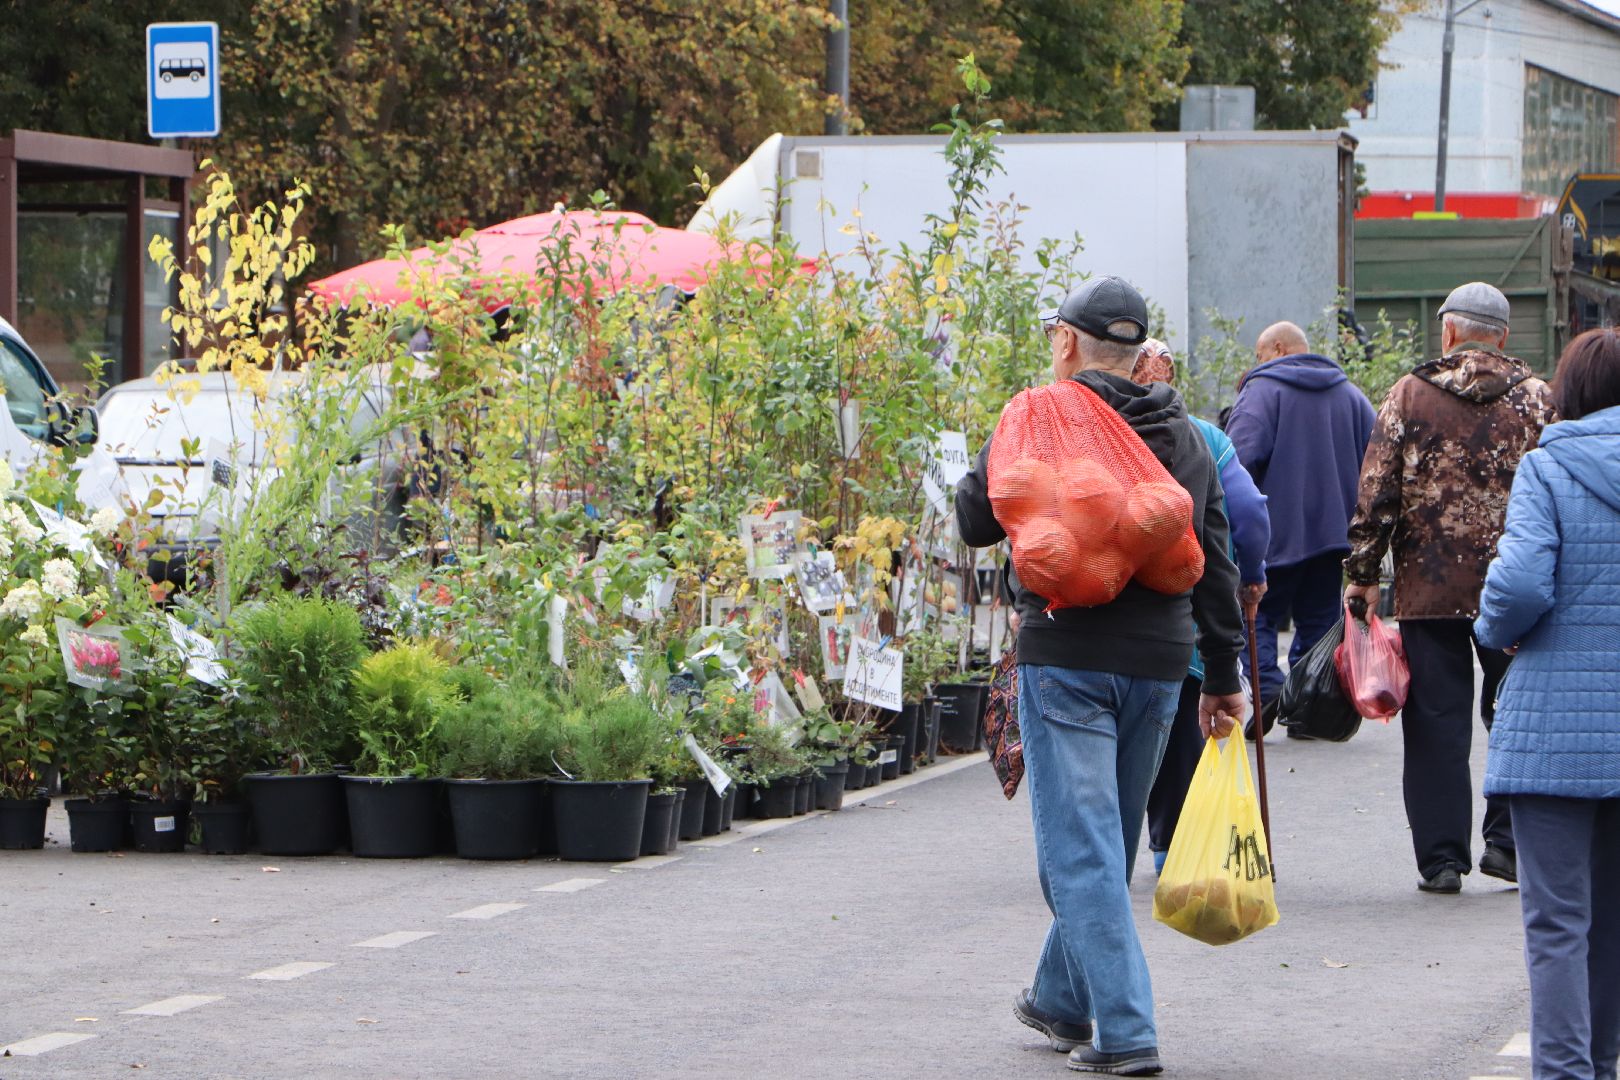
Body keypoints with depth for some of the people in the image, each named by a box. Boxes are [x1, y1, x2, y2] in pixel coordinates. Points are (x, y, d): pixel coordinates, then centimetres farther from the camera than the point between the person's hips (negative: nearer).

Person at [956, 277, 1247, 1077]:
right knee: (1109, 841, 19)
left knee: (1081, 848, -5)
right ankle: (1061, 999, 35)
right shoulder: (1183, 436, 11)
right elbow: (1215, 563, 12)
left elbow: (976, 521, -2)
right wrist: (1223, 675, 17)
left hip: (1066, 660, -6)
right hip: (1157, 664, 6)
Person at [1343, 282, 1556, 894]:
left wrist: (1362, 574, 4)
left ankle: (1441, 857, 2)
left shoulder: (1409, 395, 0)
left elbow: (1376, 493, -2)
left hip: (1429, 590, -1)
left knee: (1437, 722, 3)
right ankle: (1507, 839, 7)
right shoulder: (1537, 400, 2)